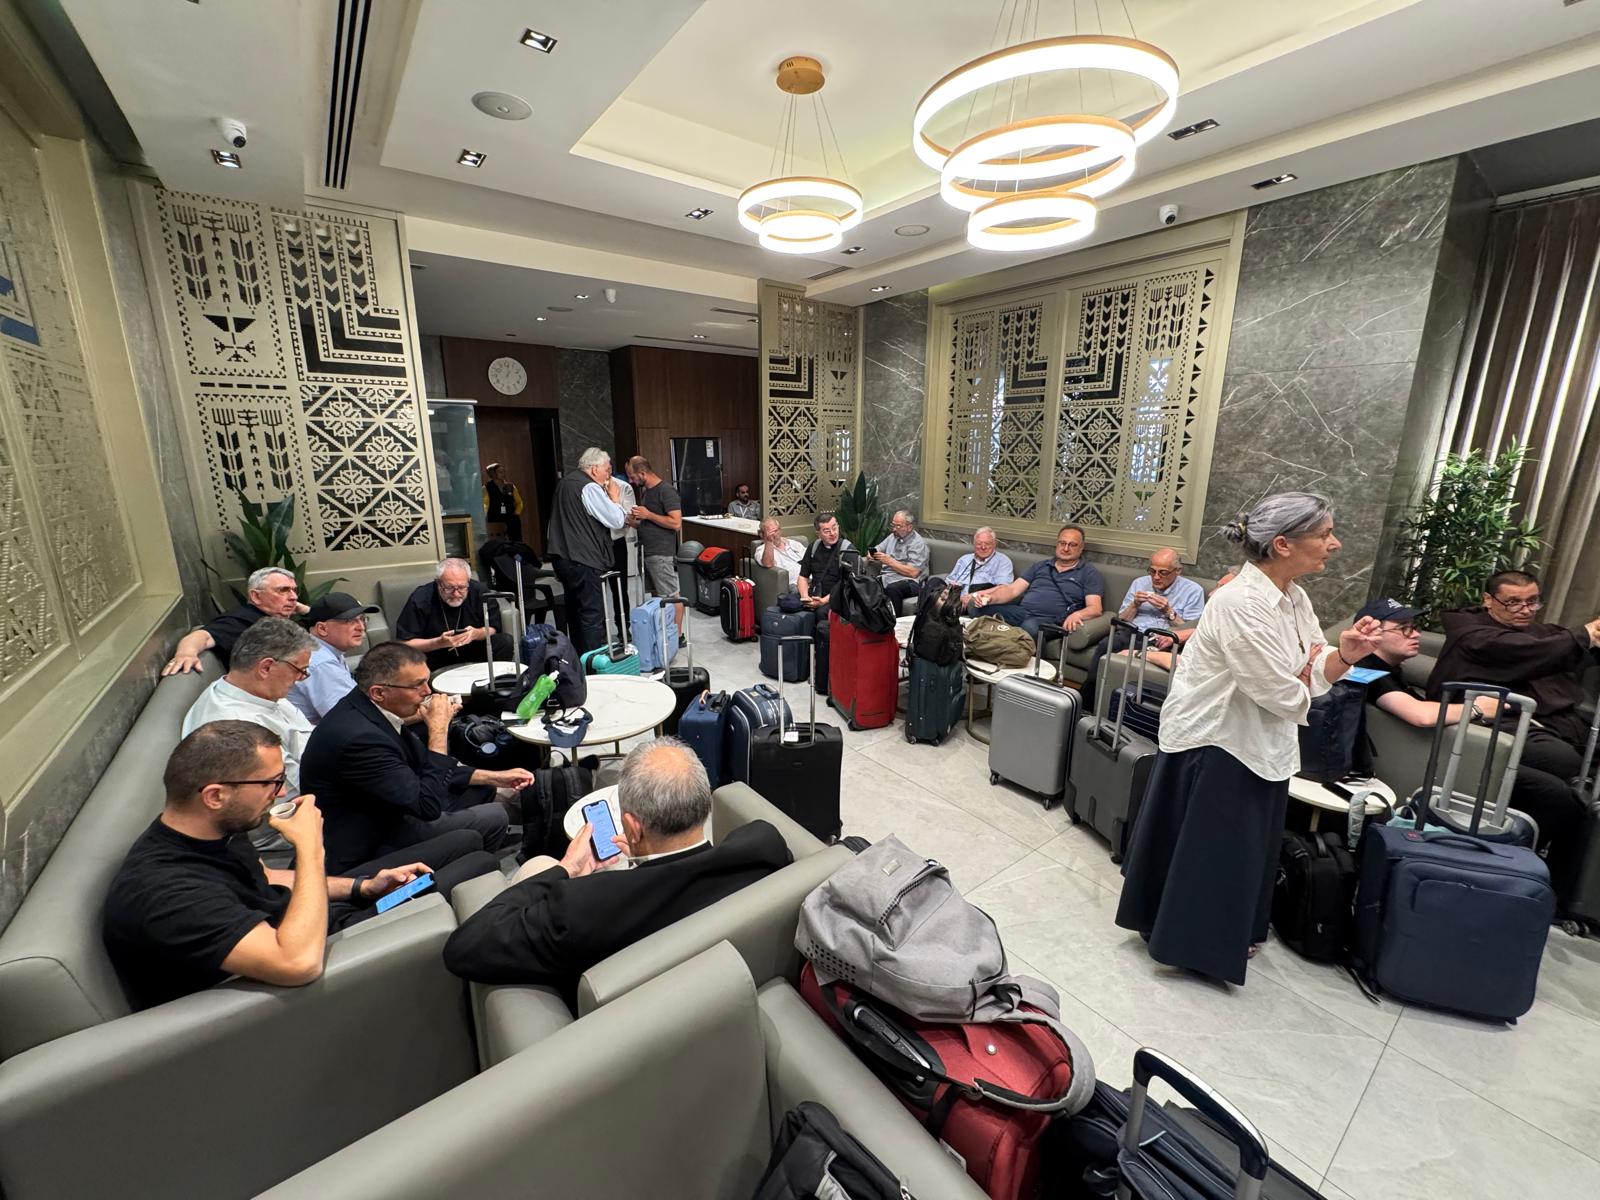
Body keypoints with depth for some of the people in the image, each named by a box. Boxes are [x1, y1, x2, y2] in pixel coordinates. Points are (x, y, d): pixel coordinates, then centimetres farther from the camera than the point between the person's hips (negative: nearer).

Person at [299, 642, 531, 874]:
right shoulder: (357, 736, -32)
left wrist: (494, 777, 3)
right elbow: (429, 805, -27)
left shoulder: (374, 708, -6)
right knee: (491, 819, -10)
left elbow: (423, 765, 7)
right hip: (369, 846, -8)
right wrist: (438, 727, -23)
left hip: (384, 813, 8)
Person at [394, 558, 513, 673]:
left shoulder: (478, 591, -10)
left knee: (506, 641, -20)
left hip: (473, 655, 2)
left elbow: (493, 627, -2)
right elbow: (404, 643, -14)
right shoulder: (420, 599, -15)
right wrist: (439, 643, -28)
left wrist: (476, 634, -24)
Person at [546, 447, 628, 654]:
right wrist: (613, 497, 1)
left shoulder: (566, 481, 16)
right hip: (582, 561, -10)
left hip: (562, 557, 10)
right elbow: (617, 520, -15)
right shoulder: (589, 488, -14)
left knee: (575, 612, 18)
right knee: (593, 615, -5)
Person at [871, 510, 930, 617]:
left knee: (892, 589, -39)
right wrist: (873, 555, 1)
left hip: (909, 581, -6)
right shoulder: (893, 536, 19)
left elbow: (913, 572, -14)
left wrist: (889, 561, -14)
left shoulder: (918, 544, -4)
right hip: (886, 576, 6)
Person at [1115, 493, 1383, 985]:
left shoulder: (1293, 597, 3)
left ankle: (1226, 934, 45)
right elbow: (1286, 696, -23)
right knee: (1208, 848, 9)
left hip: (1258, 745, 9)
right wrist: (1311, 665, -3)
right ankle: (1191, 942, 30)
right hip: (1215, 745, -9)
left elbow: (1315, 674, 4)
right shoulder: (1241, 604, -27)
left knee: (1243, 847, 23)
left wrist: (1346, 654, -15)